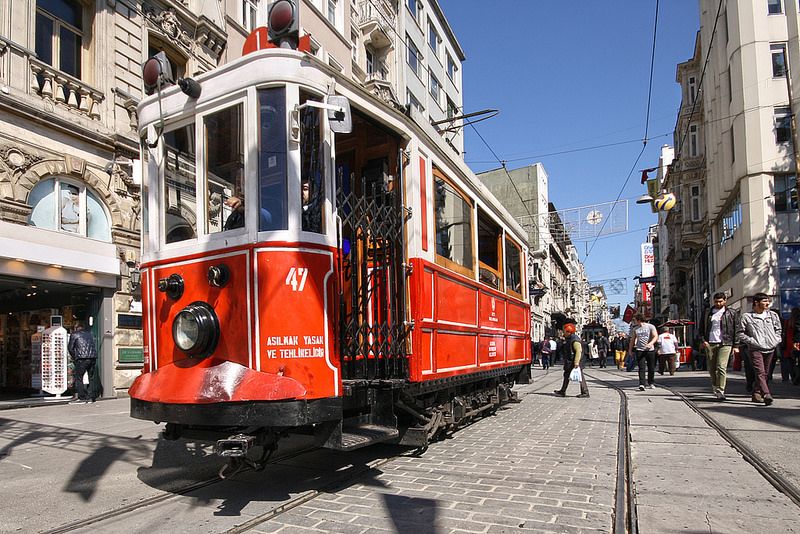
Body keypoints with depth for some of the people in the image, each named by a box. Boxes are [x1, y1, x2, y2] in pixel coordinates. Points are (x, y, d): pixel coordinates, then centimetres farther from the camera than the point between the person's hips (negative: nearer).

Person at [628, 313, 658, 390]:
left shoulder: (650, 327, 0)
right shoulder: (635, 329, 11)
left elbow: (656, 336, -10)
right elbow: (632, 340, 17)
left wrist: (651, 343, -27)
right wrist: (630, 349, 15)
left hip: (650, 350, -1)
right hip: (639, 350, 1)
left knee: (651, 368, 6)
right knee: (641, 368, -8)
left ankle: (651, 383, 24)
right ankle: (641, 385, -14)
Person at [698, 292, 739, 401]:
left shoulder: (732, 313, 7)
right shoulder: (707, 313, 13)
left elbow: (737, 330, 6)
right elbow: (702, 328, 14)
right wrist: (703, 340, 0)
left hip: (725, 344, -3)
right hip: (710, 344, 3)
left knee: (721, 367, -12)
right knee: (711, 368, 6)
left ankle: (720, 391, -9)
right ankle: (714, 386, 29)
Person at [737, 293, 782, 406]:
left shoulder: (773, 315, 11)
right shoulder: (747, 317, -3)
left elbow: (778, 329, 23)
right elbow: (739, 333, -1)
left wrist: (777, 340, 8)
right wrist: (752, 341, -10)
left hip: (770, 348, 5)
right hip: (756, 349, -5)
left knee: (764, 373, 10)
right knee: (760, 372, -16)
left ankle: (756, 394, 21)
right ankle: (767, 395, -25)